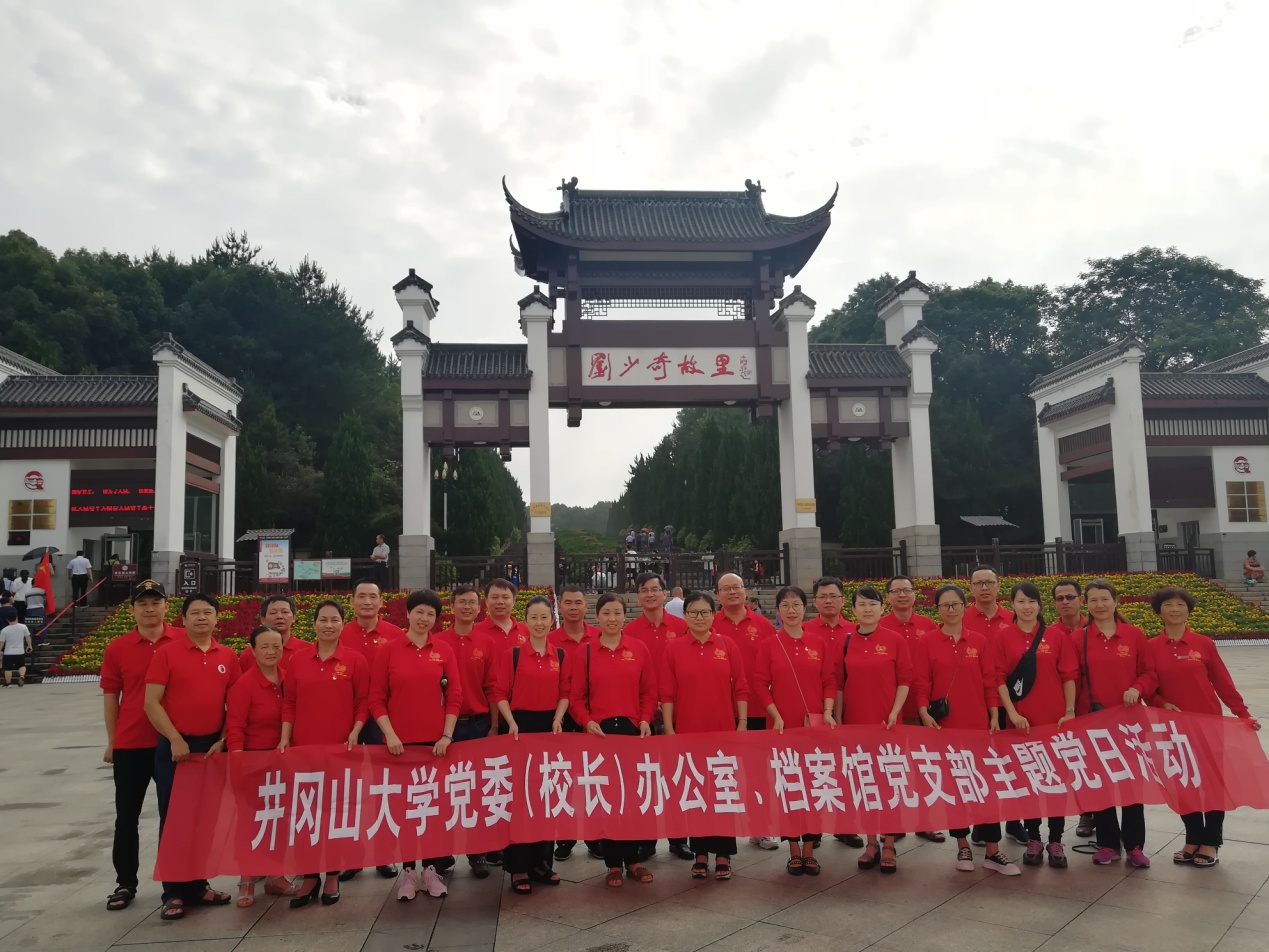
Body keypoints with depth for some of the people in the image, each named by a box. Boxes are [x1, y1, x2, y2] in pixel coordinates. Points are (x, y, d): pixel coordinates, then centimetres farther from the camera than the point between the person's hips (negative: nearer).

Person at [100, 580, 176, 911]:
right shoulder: (117, 648, -2)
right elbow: (110, 697, 5)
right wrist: (112, 742, 6)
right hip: (130, 745, 1)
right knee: (127, 816, 10)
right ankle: (125, 883, 24)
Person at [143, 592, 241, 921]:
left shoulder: (228, 656, 5)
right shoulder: (166, 653, -5)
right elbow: (151, 703, -8)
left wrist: (224, 740, -1)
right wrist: (175, 740, -14)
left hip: (213, 747, 4)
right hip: (175, 747, -3)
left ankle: (198, 885, 23)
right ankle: (174, 893, 12)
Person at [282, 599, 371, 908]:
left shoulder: (356, 660, -2)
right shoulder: (298, 661, 6)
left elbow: (363, 702, 0)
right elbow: (289, 703, 9)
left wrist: (355, 733, -12)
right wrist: (285, 737, 0)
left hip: (341, 747, -2)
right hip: (303, 747, 2)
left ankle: (332, 877, 19)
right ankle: (310, 877, 17)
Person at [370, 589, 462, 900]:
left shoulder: (444, 651, 2)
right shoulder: (389, 650, -1)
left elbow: (454, 696, 2)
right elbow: (377, 698, 0)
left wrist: (446, 735, -5)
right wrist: (390, 734, -9)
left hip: (436, 741, 1)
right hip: (400, 742, -1)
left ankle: (431, 868, 20)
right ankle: (408, 870, 19)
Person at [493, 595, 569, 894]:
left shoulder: (560, 655, 5)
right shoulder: (512, 654, -5)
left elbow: (564, 693, 8)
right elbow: (500, 694, -5)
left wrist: (558, 719, -8)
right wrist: (511, 723, -18)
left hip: (550, 727, 3)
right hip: (521, 726, -3)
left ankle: (542, 861, 23)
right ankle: (519, 867, 9)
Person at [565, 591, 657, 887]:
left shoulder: (639, 649, 3)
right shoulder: (583, 652, 1)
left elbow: (649, 690, 5)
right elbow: (575, 696, 0)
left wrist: (645, 720, -7)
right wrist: (587, 721, -14)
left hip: (633, 729, 1)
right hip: (599, 730, -1)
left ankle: (633, 859, 19)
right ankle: (613, 863, 16)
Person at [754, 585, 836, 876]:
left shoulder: (817, 643, 6)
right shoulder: (768, 645, 0)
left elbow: (829, 681, 6)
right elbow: (759, 685, -3)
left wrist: (828, 712, -7)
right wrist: (776, 716, -12)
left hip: (815, 725, 2)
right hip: (783, 726, -1)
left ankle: (810, 850, 16)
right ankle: (794, 851, 15)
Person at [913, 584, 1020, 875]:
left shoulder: (979, 640, 5)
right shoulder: (925, 642, -1)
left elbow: (989, 681, 6)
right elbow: (921, 683, -4)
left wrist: (994, 716, 1)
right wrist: (924, 712, -16)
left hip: (978, 724, 1)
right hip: (943, 725, -1)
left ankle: (992, 851, 9)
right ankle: (963, 845, 20)